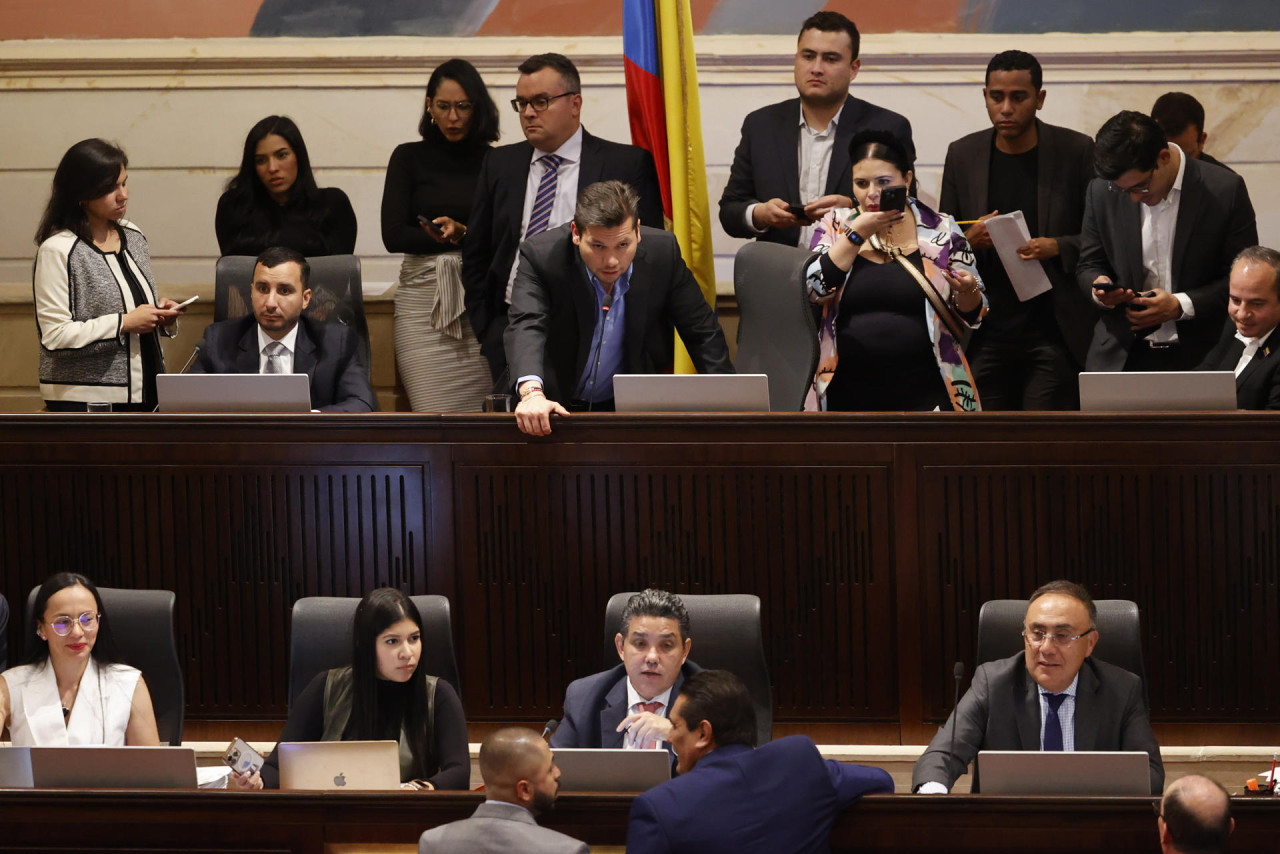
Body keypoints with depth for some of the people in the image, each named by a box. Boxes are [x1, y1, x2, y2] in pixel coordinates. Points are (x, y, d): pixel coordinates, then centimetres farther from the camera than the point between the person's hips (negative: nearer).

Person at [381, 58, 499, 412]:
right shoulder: (409, 158, 8)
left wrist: (459, 232, -13)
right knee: (435, 413, -12)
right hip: (424, 300, -1)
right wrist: (468, 237, -5)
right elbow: (393, 236, -1)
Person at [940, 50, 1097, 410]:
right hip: (986, 336, 3)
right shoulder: (963, 155, 7)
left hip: (1054, 336, -3)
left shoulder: (1077, 151, 0)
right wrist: (969, 241, -8)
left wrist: (1058, 248, -15)